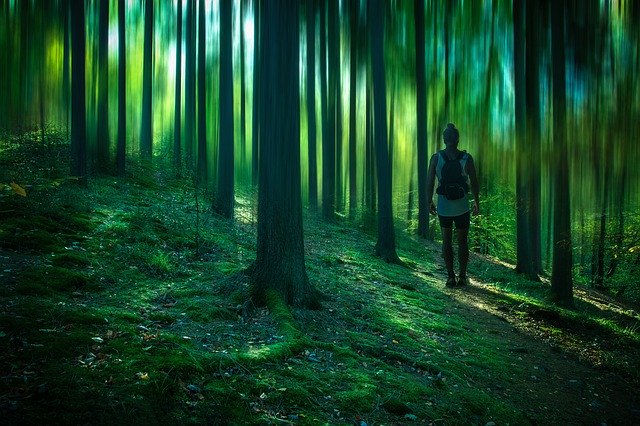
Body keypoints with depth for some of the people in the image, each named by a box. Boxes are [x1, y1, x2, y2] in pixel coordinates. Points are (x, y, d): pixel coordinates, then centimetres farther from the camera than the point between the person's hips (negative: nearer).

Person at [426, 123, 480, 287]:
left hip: (444, 207, 0)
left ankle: (451, 276, 11)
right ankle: (462, 276, 15)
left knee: (446, 242, 12)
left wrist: (429, 202, 8)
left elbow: (429, 182, -6)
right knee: (462, 242, 12)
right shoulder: (467, 158, -8)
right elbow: (474, 183, -3)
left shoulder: (436, 158, -8)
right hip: (462, 207, 0)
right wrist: (477, 202, 10)